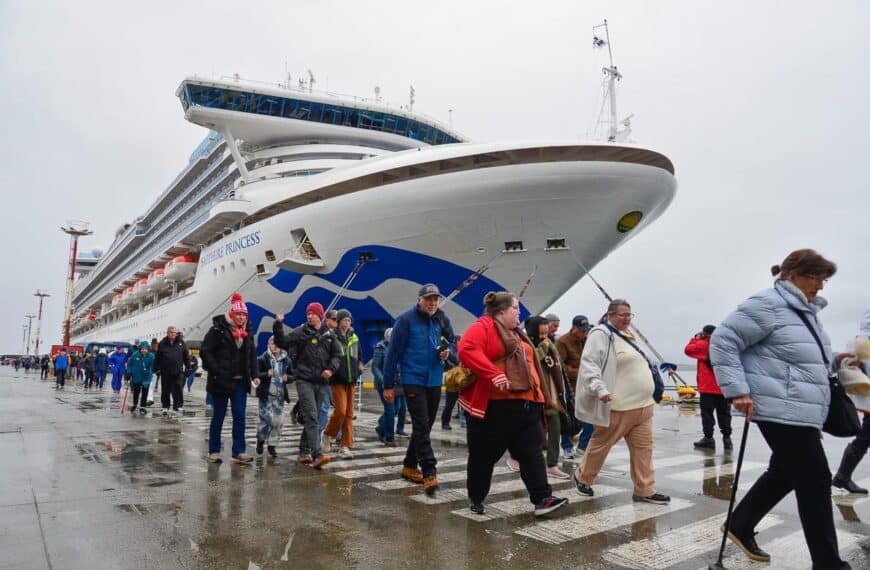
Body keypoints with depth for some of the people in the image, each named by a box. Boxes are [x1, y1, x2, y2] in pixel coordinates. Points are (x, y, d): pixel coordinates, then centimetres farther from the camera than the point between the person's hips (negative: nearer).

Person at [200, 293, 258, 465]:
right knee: (218, 417, 7)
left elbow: (252, 355, 16)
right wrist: (216, 370, -16)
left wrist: (254, 374, 6)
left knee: (239, 416, 2)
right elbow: (205, 351, -11)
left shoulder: (247, 332, 9)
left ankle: (238, 452, 6)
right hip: (221, 381, -5)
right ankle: (214, 452, 19)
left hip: (240, 381, 5)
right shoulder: (218, 329, -9)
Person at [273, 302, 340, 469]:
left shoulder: (329, 334, 9)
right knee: (311, 417, -14)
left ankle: (304, 452, 25)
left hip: (322, 382, 4)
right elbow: (282, 342, -7)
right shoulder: (301, 332, 1)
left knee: (311, 418, 13)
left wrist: (331, 369, -5)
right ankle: (317, 455, -20)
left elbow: (337, 355, 12)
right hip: (304, 380, -4)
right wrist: (278, 325, -21)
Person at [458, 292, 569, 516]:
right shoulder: (483, 327, -8)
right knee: (484, 455, 6)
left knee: (531, 453, 3)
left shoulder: (517, 333, 20)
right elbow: (467, 350, -25)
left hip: (525, 404, 8)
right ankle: (475, 499, 22)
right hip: (493, 406, -7)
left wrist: (538, 394, 17)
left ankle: (542, 499, 6)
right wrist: (494, 374, -32)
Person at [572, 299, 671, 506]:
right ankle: (582, 477, 25)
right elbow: (589, 363, -20)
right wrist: (600, 389, -29)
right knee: (601, 444, 6)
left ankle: (645, 490, 14)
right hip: (618, 406, -8)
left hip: (642, 404, 8)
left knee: (643, 448, 7)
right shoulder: (601, 334, -11)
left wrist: (647, 395, 26)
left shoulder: (627, 336, 18)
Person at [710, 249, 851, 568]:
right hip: (782, 410, -10)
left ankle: (740, 526, 33)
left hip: (803, 411, 10)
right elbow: (722, 341, -18)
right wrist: (737, 390, -22)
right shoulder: (768, 304, -14)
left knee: (784, 474, 18)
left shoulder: (806, 311, 16)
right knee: (815, 482, -3)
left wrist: (831, 361, 11)